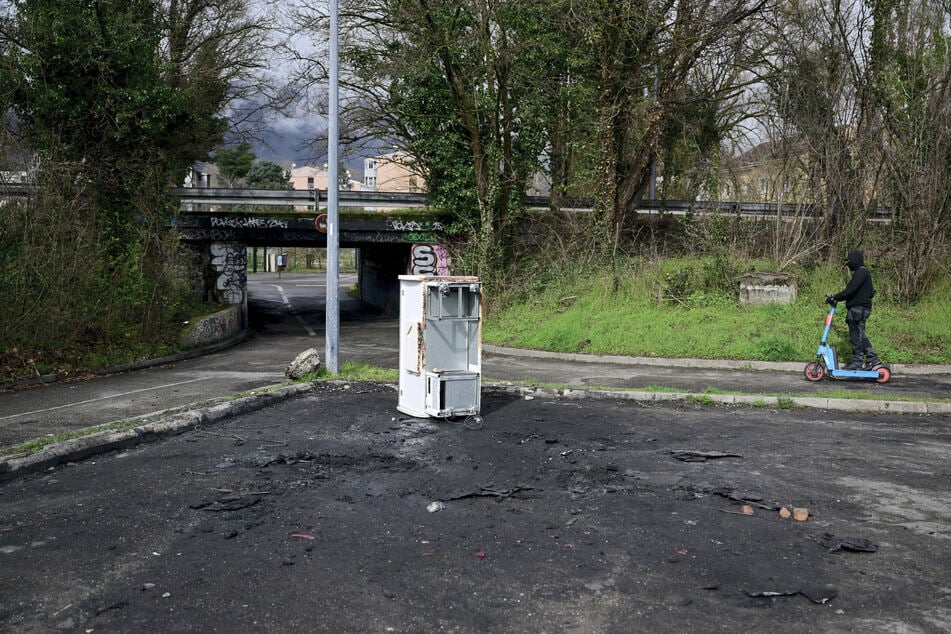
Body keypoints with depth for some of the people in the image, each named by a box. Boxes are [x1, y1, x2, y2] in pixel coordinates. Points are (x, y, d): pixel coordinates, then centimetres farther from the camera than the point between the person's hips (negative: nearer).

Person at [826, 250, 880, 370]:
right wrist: (836, 298, 12)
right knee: (860, 335, 13)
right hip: (858, 308, 10)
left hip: (858, 308, -10)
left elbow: (851, 289, -23)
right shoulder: (861, 273, 21)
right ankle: (872, 359, 15)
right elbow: (852, 292, 20)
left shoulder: (861, 272, -12)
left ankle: (857, 361, -3)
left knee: (856, 335, -6)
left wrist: (835, 297, -21)